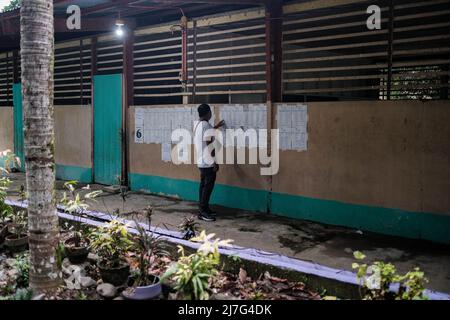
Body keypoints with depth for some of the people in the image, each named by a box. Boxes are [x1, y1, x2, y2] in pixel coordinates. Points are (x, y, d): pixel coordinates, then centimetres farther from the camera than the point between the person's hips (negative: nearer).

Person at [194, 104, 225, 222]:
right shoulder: (206, 125, -19)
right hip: (208, 162, -10)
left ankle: (203, 209, 21)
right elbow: (209, 145, -22)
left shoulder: (198, 124, 10)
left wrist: (217, 127, 42)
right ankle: (203, 212, 0)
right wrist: (215, 162, -19)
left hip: (202, 161, 10)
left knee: (204, 185, 14)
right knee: (208, 186, -4)